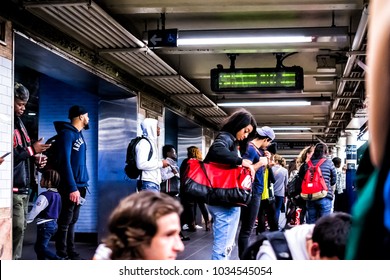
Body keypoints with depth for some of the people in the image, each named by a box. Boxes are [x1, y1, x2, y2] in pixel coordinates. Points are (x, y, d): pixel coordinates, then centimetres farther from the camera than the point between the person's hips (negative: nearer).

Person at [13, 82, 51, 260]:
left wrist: (35, 159, 5)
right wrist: (32, 150, -14)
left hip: (24, 186, 10)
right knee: (17, 228, -11)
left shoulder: (18, 122, 17)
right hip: (13, 187, -9)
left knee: (21, 227, 11)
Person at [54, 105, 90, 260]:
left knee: (72, 221, 12)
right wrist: (72, 188, -22)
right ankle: (61, 256, 2)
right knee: (65, 222, -3)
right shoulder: (67, 133, -11)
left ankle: (71, 253, 18)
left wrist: (83, 184, 9)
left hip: (79, 185, 8)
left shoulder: (79, 134, 16)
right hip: (71, 187, -8)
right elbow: (65, 161, -18)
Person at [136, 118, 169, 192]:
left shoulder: (151, 142, 19)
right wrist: (160, 163, -13)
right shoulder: (144, 142, -10)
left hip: (154, 183, 10)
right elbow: (141, 164, -21)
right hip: (148, 184, -10)